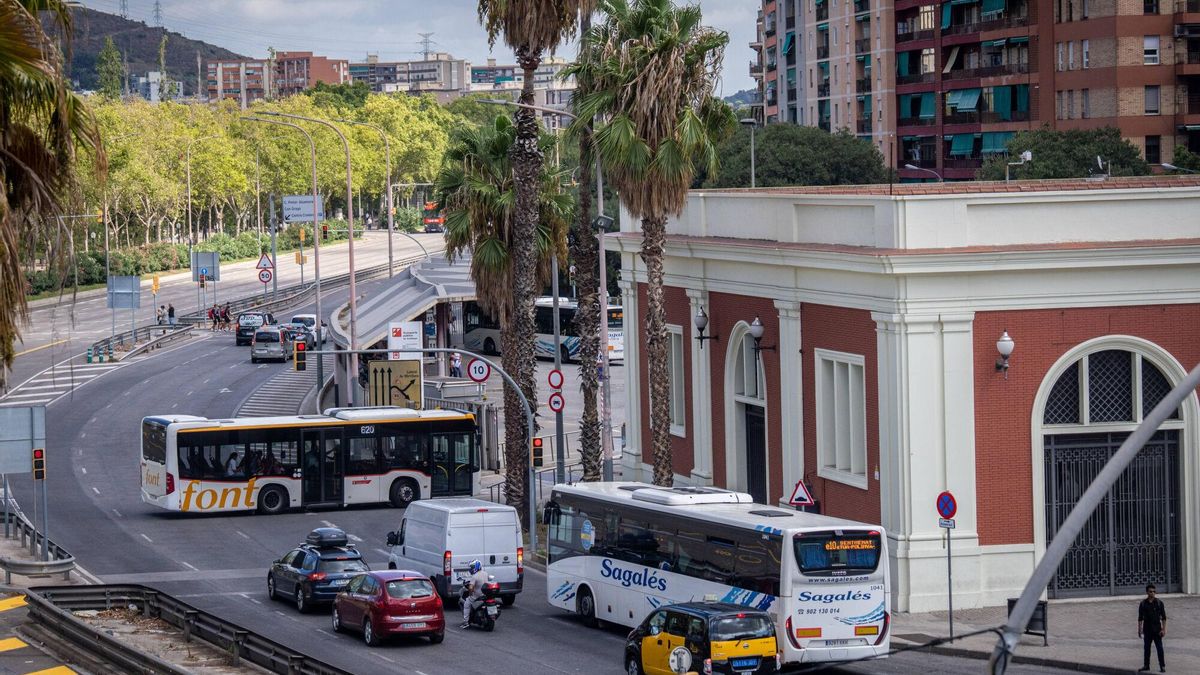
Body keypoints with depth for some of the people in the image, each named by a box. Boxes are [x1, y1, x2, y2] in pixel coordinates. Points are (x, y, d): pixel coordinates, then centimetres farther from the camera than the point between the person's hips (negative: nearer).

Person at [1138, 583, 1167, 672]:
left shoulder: (1159, 603, -3)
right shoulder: (1143, 604, 3)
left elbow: (1163, 617, -2)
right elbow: (1140, 618, 7)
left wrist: (1163, 629, -9)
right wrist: (1139, 630, 4)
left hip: (1157, 629, -3)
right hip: (1147, 630, 3)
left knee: (1159, 648, -3)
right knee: (1146, 648, 9)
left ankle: (1162, 666, 2)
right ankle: (1146, 665, 18)